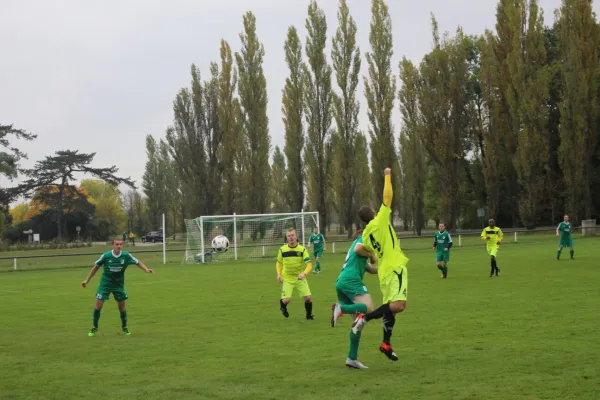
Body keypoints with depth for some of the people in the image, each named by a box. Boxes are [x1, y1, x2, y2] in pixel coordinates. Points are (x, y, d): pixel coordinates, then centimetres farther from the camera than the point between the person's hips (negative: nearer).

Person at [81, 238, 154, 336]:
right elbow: (96, 267, -1)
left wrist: (146, 269, -17)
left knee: (122, 306, 4)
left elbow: (138, 262, 1)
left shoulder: (126, 255, -13)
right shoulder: (106, 256, -15)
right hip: (105, 283, -1)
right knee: (98, 305, -5)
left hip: (119, 284, 1)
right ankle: (94, 328, 11)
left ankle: (124, 327, 24)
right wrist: (87, 280, 2)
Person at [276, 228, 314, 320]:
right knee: (287, 300, -13)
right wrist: (279, 274, -6)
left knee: (308, 298, -8)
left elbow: (309, 264, -14)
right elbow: (279, 263, 10)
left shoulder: (302, 249, -10)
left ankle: (309, 315, 20)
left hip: (300, 278, 0)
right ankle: (282, 306, 26)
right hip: (287, 279, 0)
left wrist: (304, 273, -33)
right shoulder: (282, 249, -5)